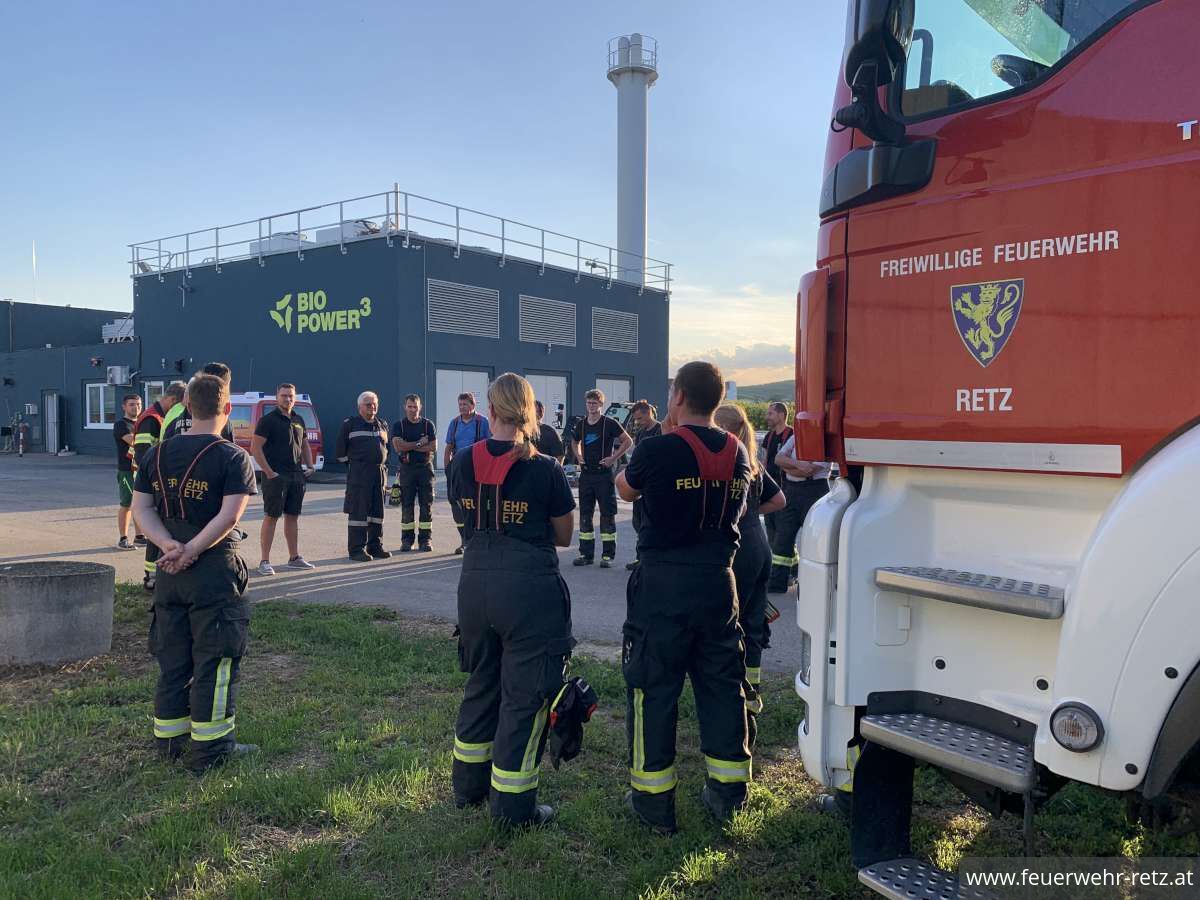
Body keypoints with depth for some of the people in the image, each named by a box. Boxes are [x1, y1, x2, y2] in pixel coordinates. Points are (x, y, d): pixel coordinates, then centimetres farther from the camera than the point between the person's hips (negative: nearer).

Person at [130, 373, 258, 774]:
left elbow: (140, 507, 2)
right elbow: (229, 516, -20)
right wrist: (192, 551, -16)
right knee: (215, 660, 4)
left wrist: (168, 544, -9)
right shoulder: (233, 458, -11)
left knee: (172, 658, 16)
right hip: (214, 571, -5)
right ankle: (209, 748, 10)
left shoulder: (157, 453, 7)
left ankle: (169, 740, 26)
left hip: (170, 573, 6)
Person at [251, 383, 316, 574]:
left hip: (296, 476, 6)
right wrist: (269, 472, -15)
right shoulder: (268, 420, -6)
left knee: (293, 516, 12)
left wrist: (309, 466, 11)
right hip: (275, 477, -6)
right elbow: (255, 447, -11)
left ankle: (294, 558, 20)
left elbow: (305, 446, 25)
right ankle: (264, 561, 1)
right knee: (271, 517, -4)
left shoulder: (298, 420, 14)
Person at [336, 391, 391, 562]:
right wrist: (350, 462, 3)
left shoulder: (382, 425, 15)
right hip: (359, 473, -6)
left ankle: (375, 546, 17)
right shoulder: (350, 424, -1)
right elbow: (339, 450, 1)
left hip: (379, 472, 6)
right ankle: (356, 550, -2)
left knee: (377, 511, 9)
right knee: (358, 512, -6)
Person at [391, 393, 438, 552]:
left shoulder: (427, 424, 5)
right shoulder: (399, 425, 4)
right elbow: (398, 446, -10)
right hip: (406, 468, 0)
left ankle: (425, 539, 4)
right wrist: (419, 443, -9)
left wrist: (409, 447, -9)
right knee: (406, 505, 3)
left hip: (425, 467, 0)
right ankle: (407, 540, 10)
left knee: (426, 505, -1)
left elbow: (433, 446, -5)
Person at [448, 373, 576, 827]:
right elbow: (563, 536, 0)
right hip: (530, 586, -4)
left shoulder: (462, 463, 0)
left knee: (481, 684, 22)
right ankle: (513, 805, 16)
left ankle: (469, 785, 36)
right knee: (524, 694, 7)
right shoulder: (545, 469, -10)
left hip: (476, 581, 5)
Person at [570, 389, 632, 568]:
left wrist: (613, 458, -9)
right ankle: (586, 553, 15)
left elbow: (628, 441, -4)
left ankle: (608, 555, 3)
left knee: (607, 514, -2)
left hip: (604, 474, -5)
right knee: (585, 514, 7)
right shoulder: (582, 424, 10)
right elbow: (575, 442, 28)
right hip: (586, 474, 5)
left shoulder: (610, 423, -6)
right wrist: (578, 456, 11)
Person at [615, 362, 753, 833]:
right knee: (722, 686, 15)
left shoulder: (656, 450, -13)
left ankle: (654, 801, 14)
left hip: (662, 586, -5)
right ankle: (727, 794, 25)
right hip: (718, 582, 5)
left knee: (653, 690, 6)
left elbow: (625, 489, 7)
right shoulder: (738, 454, 3)